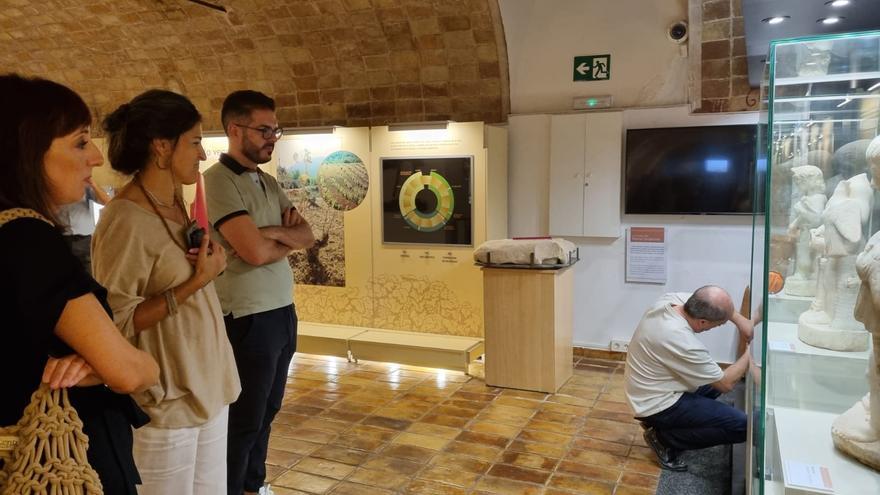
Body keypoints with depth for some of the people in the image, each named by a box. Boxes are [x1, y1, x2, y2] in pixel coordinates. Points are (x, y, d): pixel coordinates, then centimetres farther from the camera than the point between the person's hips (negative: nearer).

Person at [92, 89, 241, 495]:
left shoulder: (175, 203, 7)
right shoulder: (126, 220, -20)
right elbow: (114, 322, -19)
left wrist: (212, 261, 0)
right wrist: (196, 282, -22)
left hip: (207, 386, 8)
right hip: (165, 400, -8)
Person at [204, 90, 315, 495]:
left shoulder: (268, 182, 12)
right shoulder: (219, 180, -15)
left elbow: (307, 236, 6)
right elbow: (255, 251, -24)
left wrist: (273, 232, -13)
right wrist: (288, 239, -5)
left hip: (283, 312, 8)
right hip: (249, 319, -8)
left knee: (267, 410, 21)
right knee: (244, 419, 8)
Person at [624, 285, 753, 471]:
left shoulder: (671, 299, -13)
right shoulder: (685, 345, -34)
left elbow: (713, 302, 10)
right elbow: (726, 384, -17)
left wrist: (739, 320, -4)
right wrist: (750, 353, -5)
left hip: (648, 389, 9)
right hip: (656, 404, -9)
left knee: (713, 382, 26)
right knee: (740, 425, -12)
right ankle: (665, 438, -1)